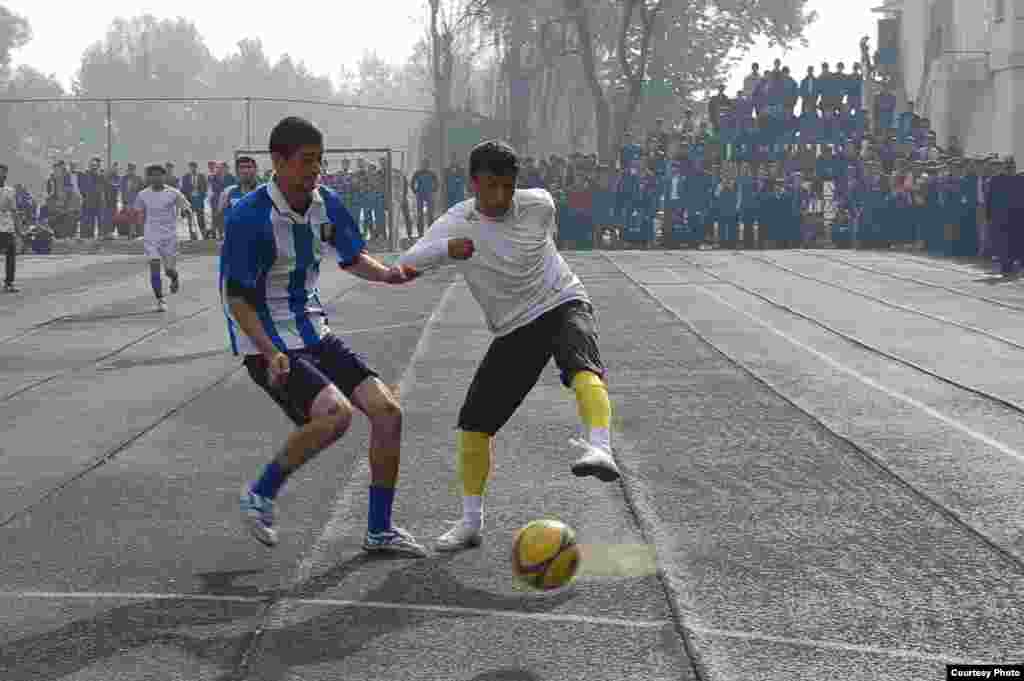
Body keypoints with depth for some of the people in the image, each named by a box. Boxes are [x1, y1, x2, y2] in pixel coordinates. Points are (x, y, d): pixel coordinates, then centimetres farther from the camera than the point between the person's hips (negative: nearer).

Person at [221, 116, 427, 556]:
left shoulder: (326, 204, 1)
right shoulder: (248, 218, -20)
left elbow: (351, 258, 17)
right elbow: (235, 297, -17)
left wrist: (388, 274, -4)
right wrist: (271, 353, -28)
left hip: (317, 336, 8)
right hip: (269, 346, -8)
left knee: (388, 411, 0)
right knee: (335, 413, -28)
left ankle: (379, 531, 13)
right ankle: (261, 495, -5)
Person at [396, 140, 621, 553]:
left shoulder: (539, 205, -11)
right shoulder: (456, 224, -12)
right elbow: (406, 265, -25)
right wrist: (447, 249, -42)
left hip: (564, 304, -2)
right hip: (513, 330, 2)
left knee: (582, 366, -37)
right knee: (473, 422, -3)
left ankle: (601, 451, -57)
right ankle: (471, 522, 11)